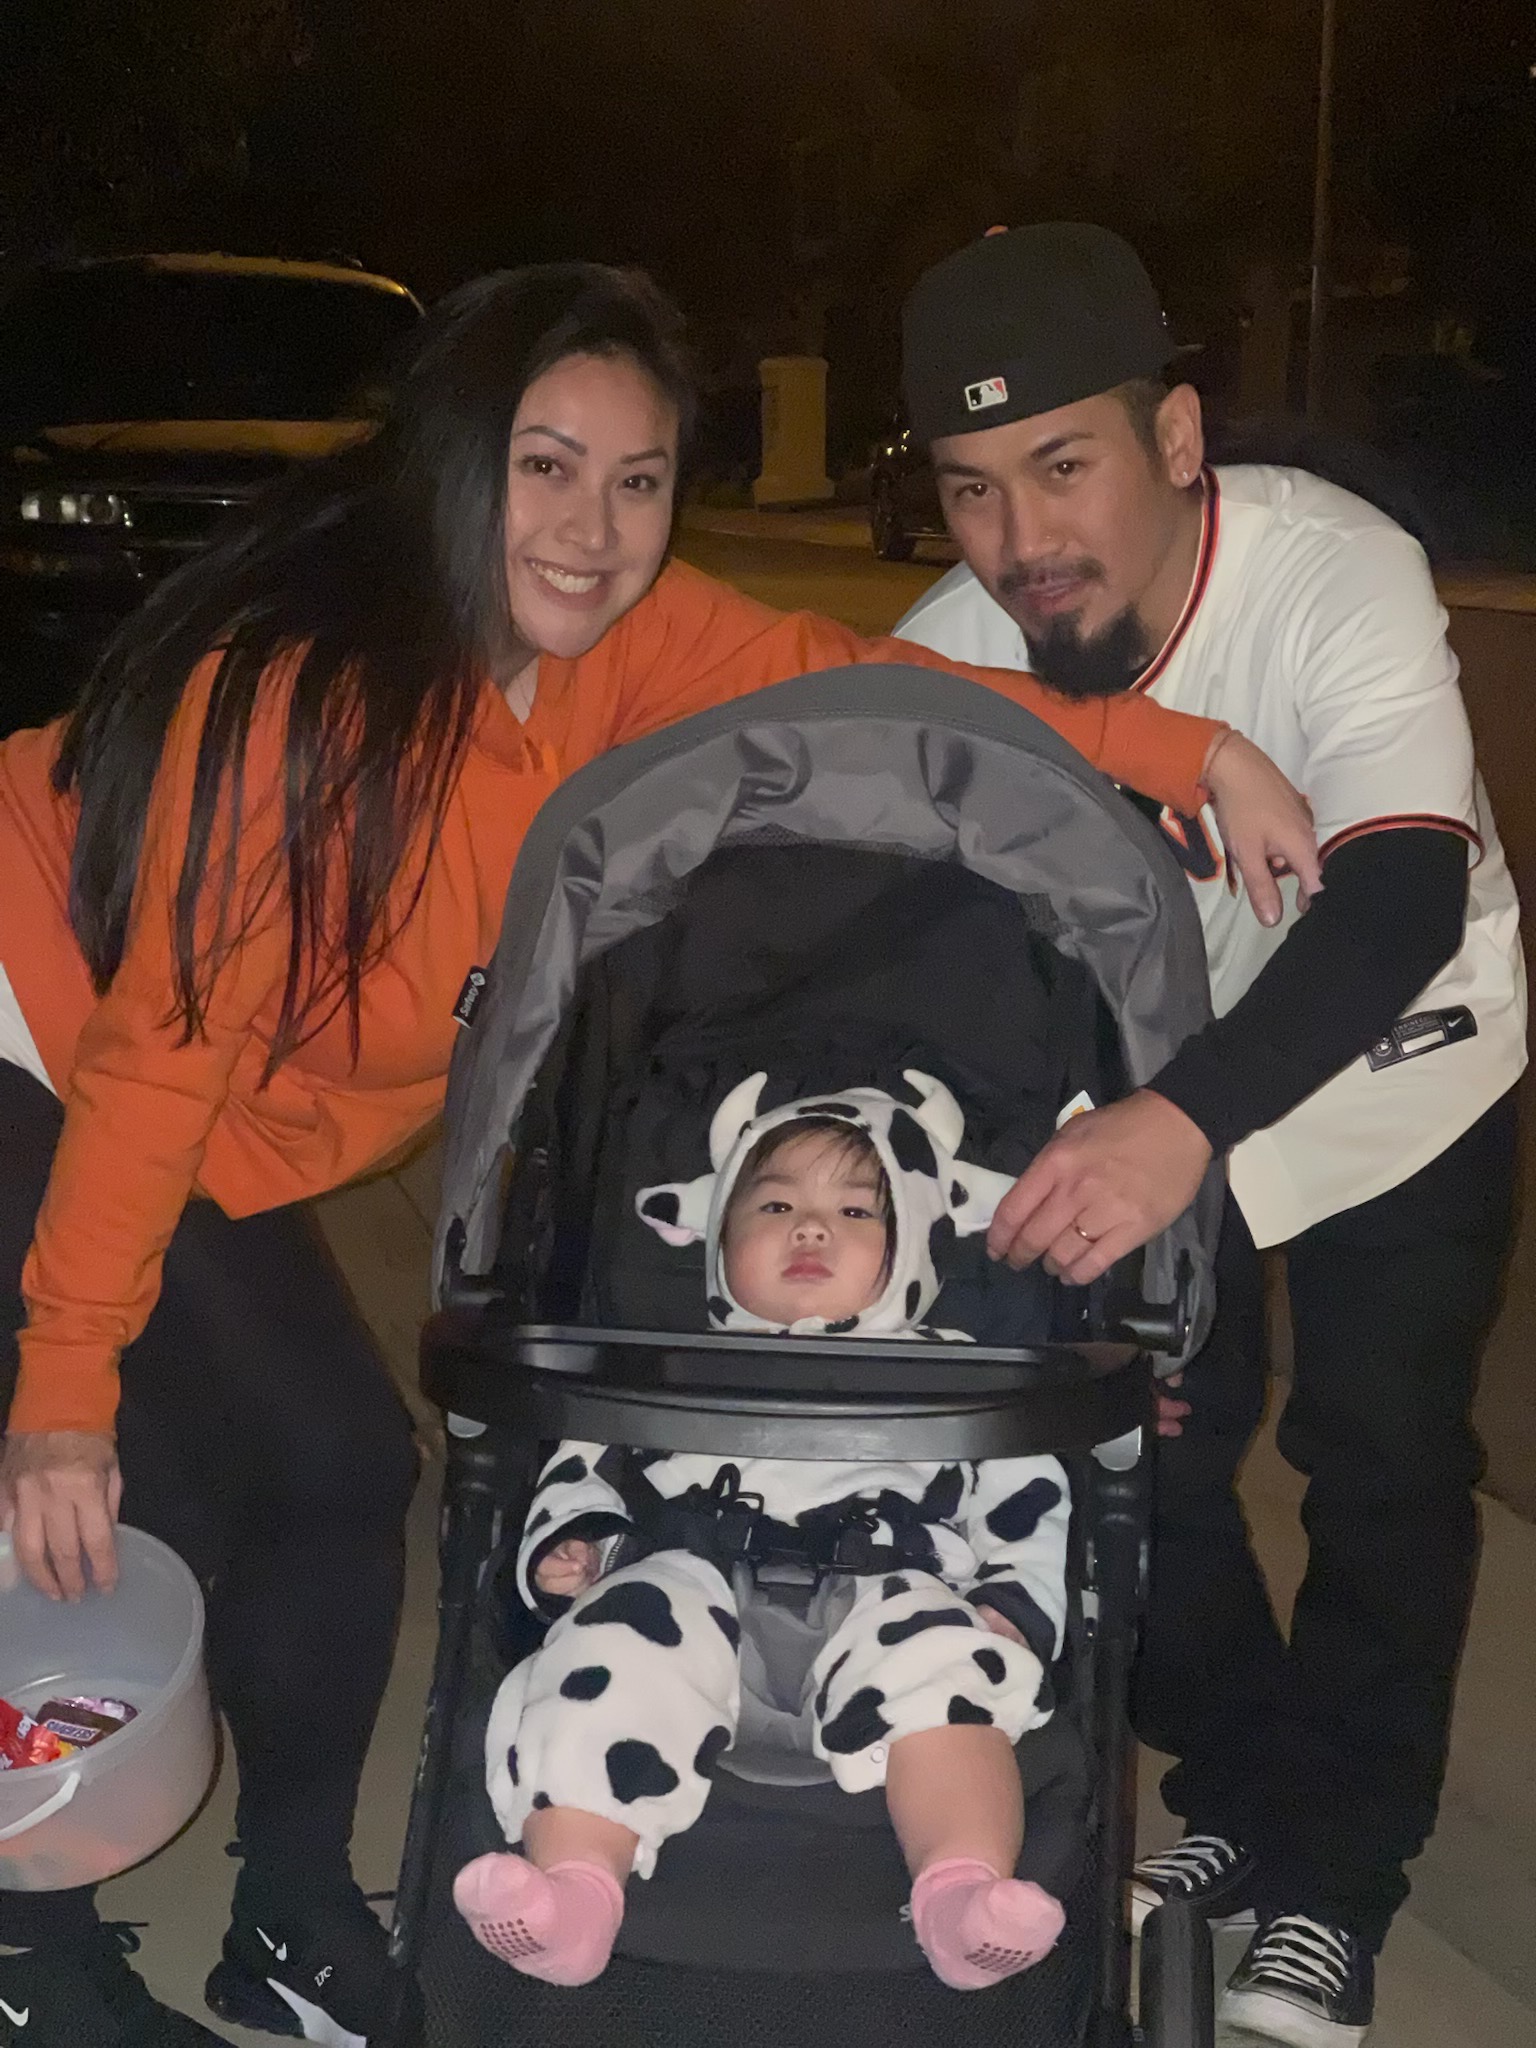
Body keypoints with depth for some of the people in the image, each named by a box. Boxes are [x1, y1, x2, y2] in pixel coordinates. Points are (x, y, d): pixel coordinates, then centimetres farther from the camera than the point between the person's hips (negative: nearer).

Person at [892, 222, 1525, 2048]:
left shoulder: (1337, 577, -34)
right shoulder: (942, 659, -22)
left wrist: (1191, 1119, -61)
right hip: (1148, 1084, 3)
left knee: (1382, 1465, -3)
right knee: (1148, 1445, 3)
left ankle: (1333, 1879, 16)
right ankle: (1237, 1800, 27)